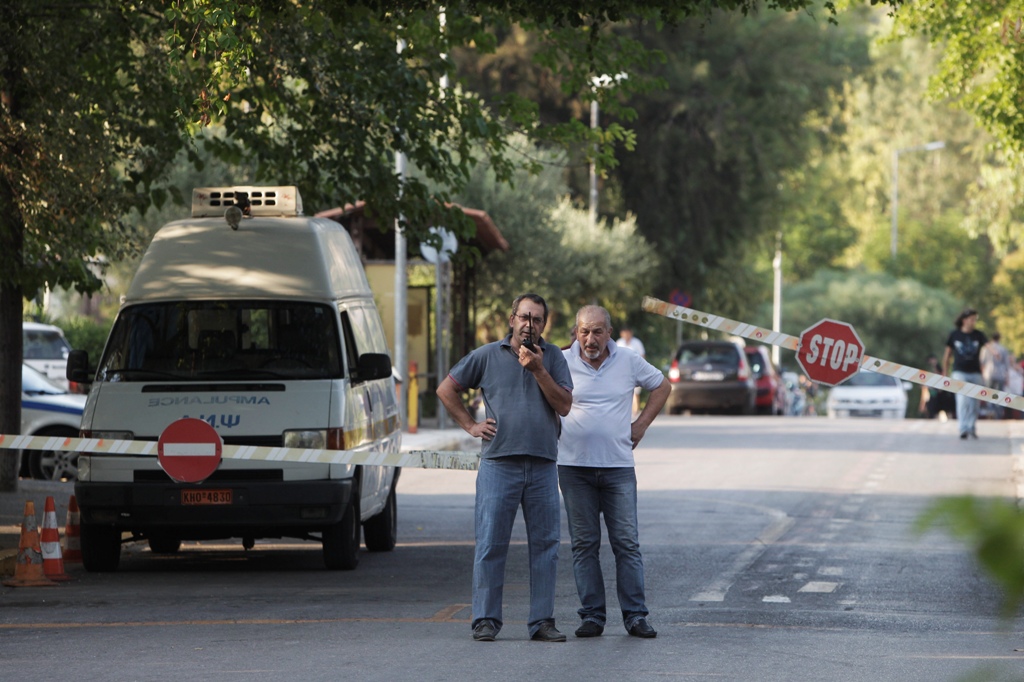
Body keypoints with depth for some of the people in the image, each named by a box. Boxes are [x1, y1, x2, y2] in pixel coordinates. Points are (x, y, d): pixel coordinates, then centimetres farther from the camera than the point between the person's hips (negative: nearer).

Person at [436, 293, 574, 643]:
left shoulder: (552, 357, 9)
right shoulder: (487, 356, 6)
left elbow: (564, 405, -1)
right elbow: (446, 389, 14)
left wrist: (538, 369, -9)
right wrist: (470, 426, 6)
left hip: (543, 466, 2)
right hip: (499, 465, -2)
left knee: (545, 545, 3)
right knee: (491, 544, -3)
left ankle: (542, 620, 8)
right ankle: (486, 620, 1)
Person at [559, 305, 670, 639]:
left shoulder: (629, 362, 5)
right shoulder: (562, 362, 0)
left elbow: (662, 386, 20)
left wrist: (641, 424, 12)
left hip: (618, 465, 1)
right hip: (575, 466, 0)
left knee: (627, 542, -2)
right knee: (584, 544, 1)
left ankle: (635, 616, 1)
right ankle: (592, 615, 5)